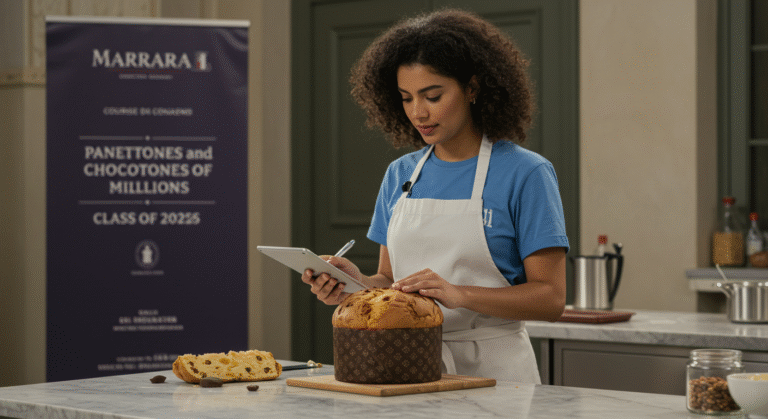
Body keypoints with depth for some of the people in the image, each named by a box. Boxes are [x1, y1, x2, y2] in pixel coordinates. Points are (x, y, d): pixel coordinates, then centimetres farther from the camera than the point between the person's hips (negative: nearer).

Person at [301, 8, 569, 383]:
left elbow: (550, 298, -7)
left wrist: (457, 294, -20)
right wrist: (357, 282, -5)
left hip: (491, 371, -4)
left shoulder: (524, 174, -4)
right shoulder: (399, 175, 12)